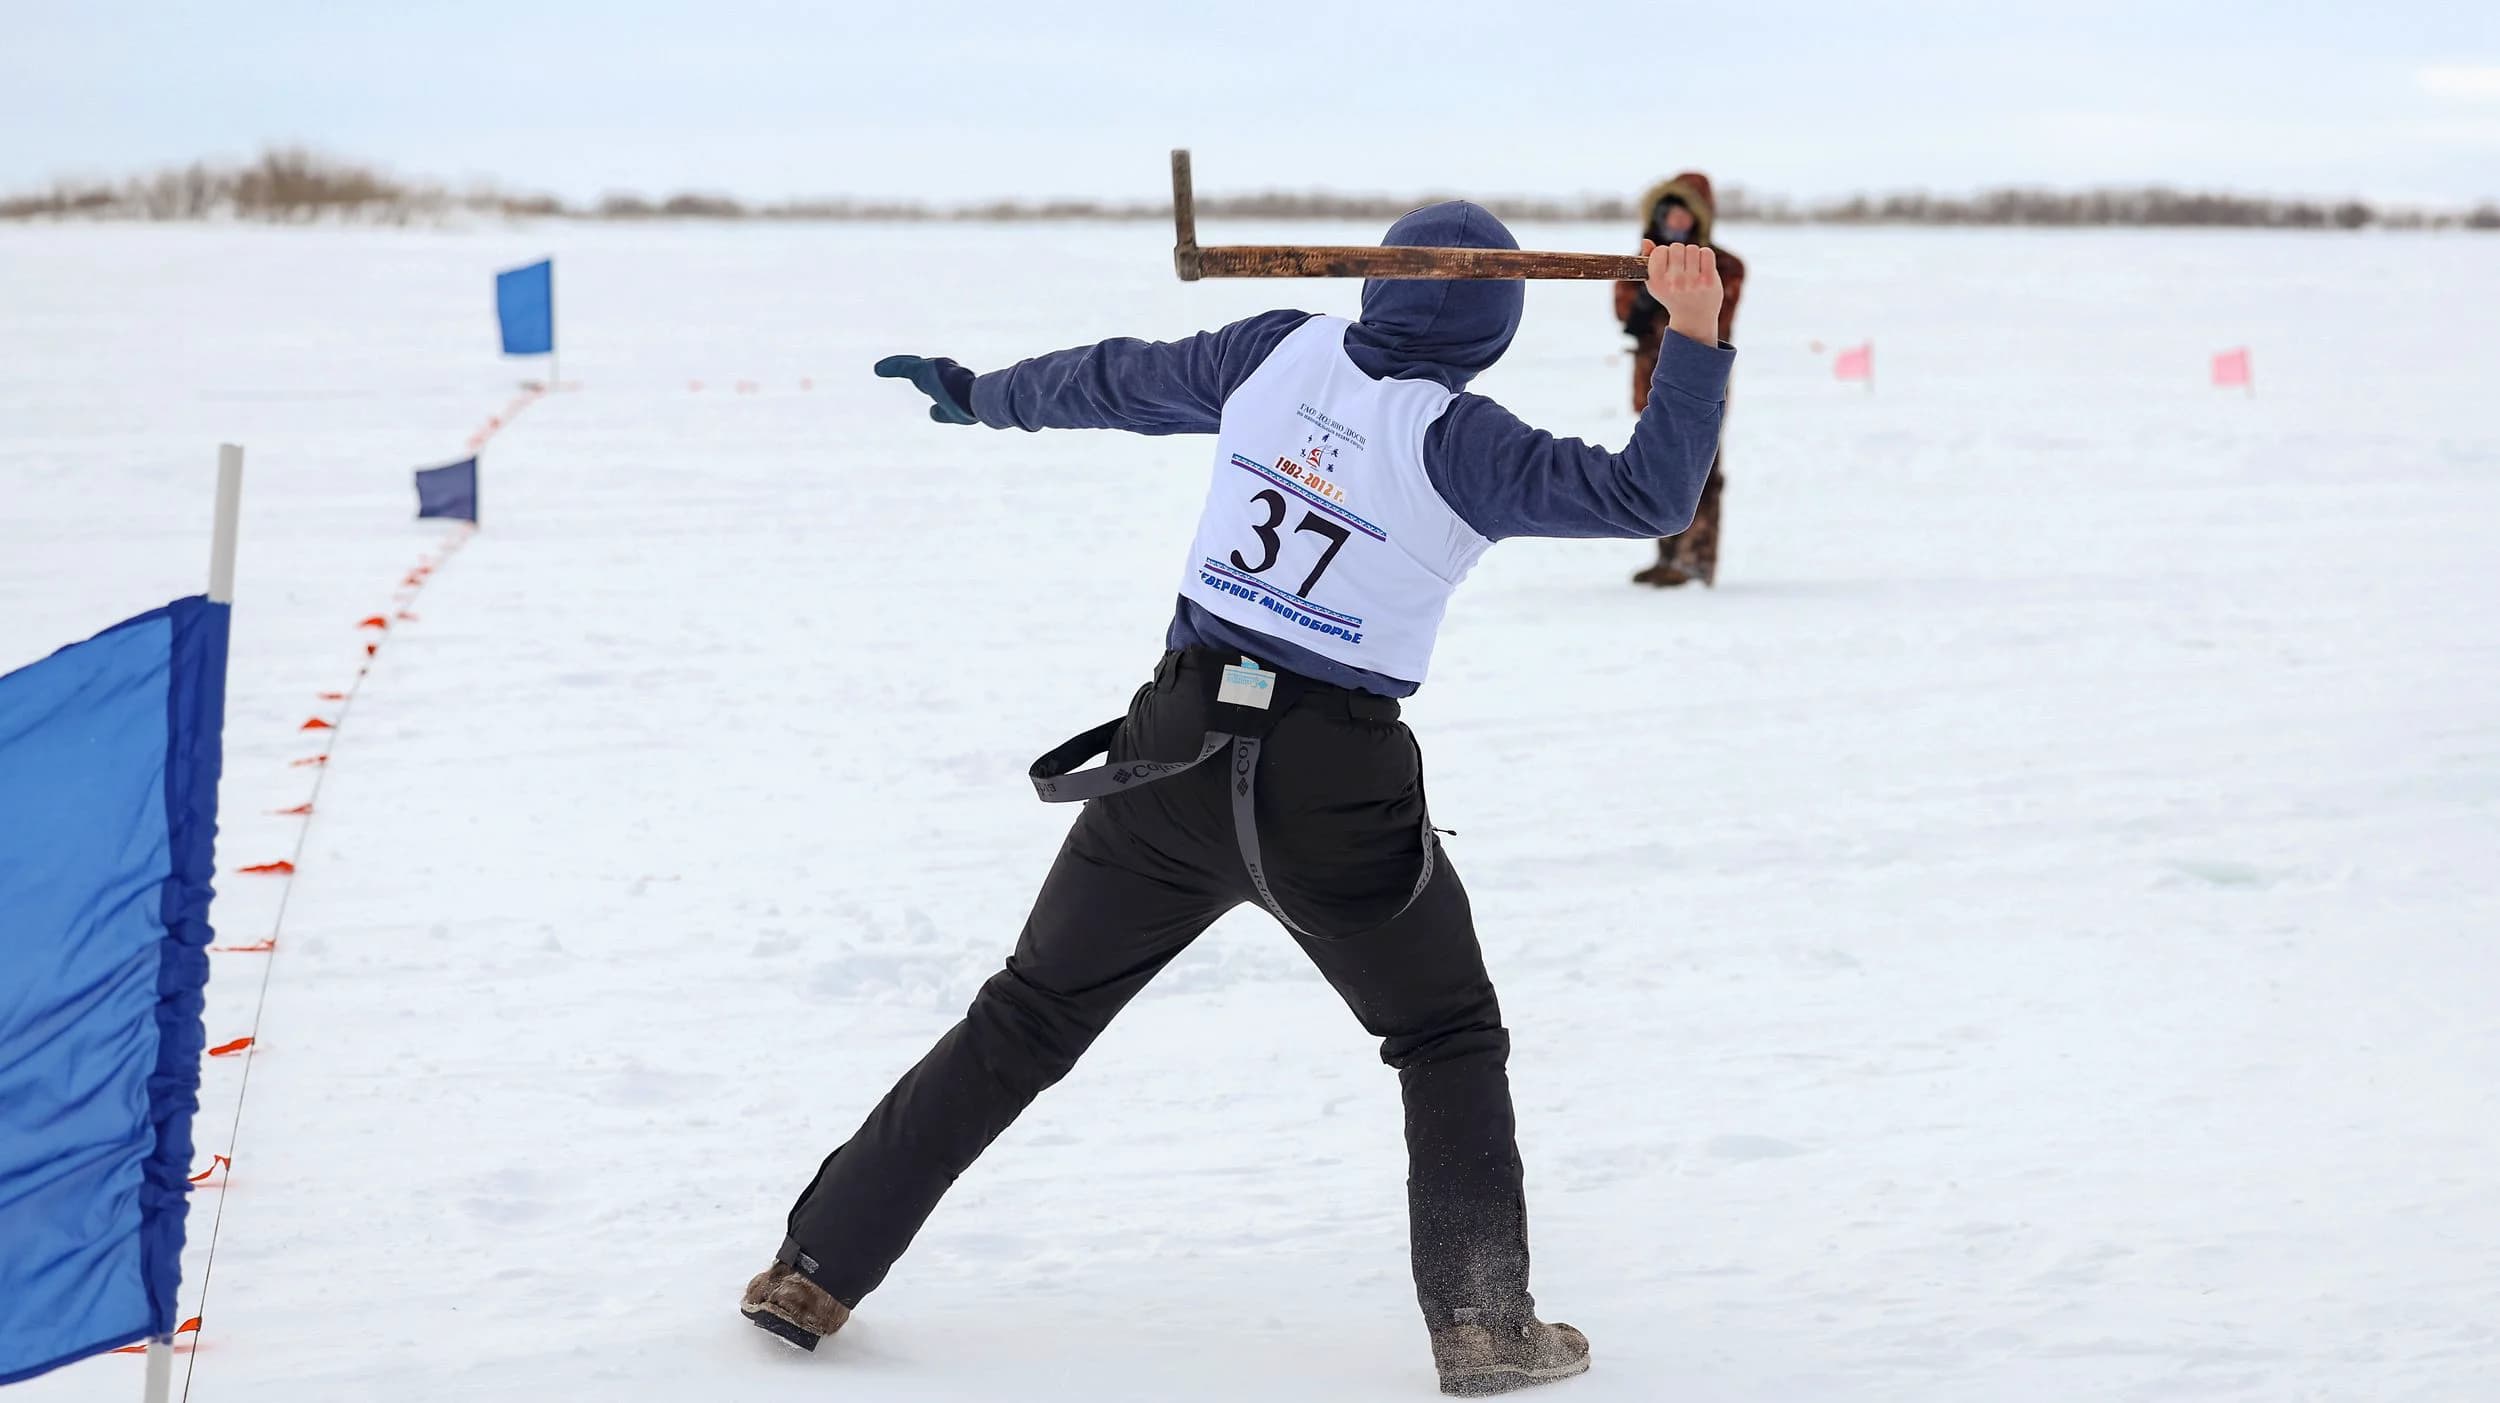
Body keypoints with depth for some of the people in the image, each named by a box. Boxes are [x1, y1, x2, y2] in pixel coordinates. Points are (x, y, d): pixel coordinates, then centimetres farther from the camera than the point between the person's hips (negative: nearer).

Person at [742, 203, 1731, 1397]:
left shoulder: (1282, 352, 1)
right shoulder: (1459, 444, -11)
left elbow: (1123, 382, 16)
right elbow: (1646, 498, -16)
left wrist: (982, 393, 32)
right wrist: (1694, 341, -14)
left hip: (1178, 750, 4)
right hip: (1340, 793, -3)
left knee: (1024, 1022, 14)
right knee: (1450, 1043, 18)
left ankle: (816, 1271, 16)